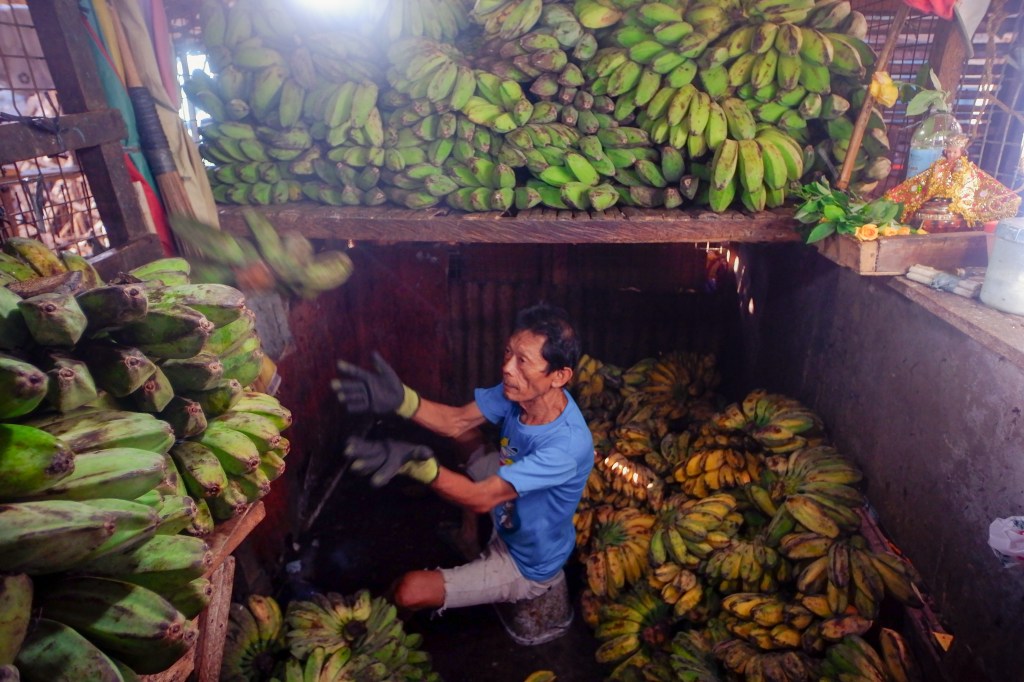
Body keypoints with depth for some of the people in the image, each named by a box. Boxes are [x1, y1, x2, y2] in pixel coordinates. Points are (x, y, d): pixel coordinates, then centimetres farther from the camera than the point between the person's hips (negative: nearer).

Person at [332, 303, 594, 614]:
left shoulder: (568, 444, -39)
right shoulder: (519, 391, -20)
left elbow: (482, 498, -38)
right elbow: (456, 422, -15)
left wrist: (415, 463, -53)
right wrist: (400, 399, -32)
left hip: (527, 567, -7)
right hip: (509, 519, 7)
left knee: (409, 591, -13)